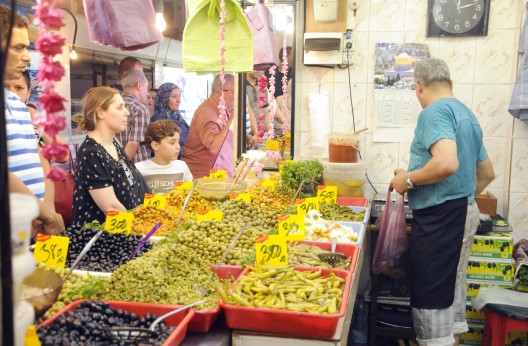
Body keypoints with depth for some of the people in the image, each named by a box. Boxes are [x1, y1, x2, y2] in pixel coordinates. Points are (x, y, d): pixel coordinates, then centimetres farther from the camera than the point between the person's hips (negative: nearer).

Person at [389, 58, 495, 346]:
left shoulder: (434, 112, -14)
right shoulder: (466, 114, 16)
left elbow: (447, 163, -30)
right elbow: (487, 173, 22)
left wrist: (408, 180, -16)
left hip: (440, 217, -10)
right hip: (465, 213, 10)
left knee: (430, 295, -2)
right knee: (452, 287, 18)